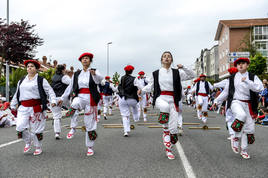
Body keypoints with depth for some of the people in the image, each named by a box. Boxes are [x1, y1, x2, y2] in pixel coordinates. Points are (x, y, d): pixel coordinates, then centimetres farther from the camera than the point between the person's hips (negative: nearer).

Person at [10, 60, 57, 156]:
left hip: (36, 107, -4)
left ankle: (38, 147, 20)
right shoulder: (21, 81, 18)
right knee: (20, 126, -8)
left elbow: (50, 91, -5)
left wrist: (53, 100, -21)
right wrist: (13, 106, 23)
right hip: (23, 107, 4)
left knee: (35, 128, 1)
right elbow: (17, 94, 24)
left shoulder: (41, 80, 1)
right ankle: (28, 142, 19)